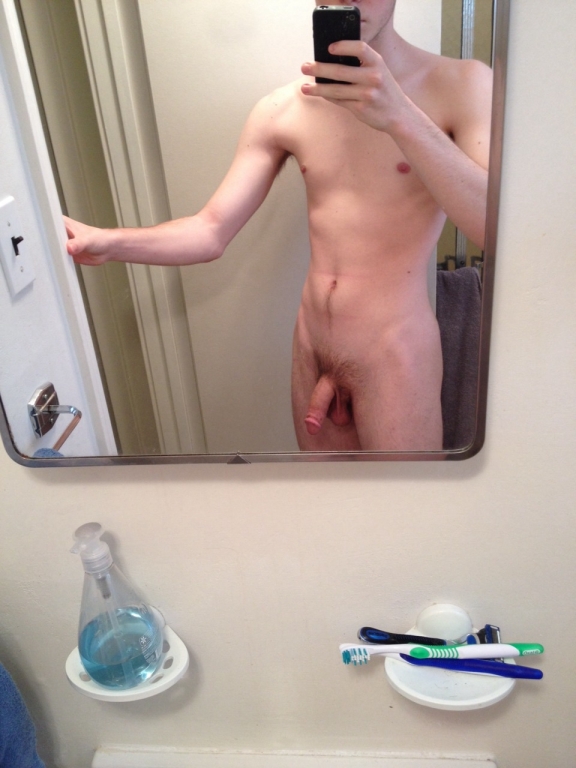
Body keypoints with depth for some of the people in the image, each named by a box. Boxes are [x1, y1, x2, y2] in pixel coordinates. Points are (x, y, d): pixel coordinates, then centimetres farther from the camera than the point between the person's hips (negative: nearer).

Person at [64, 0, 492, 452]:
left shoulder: (462, 85, -8)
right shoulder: (282, 110, 0)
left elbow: (501, 229, -21)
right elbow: (212, 233, -2)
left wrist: (400, 118, -30)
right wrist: (108, 243, -18)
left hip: (395, 356, -3)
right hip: (311, 346, 4)